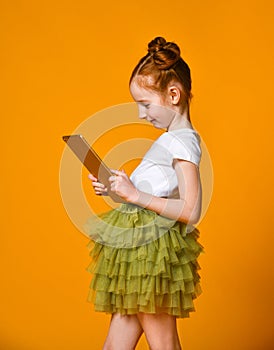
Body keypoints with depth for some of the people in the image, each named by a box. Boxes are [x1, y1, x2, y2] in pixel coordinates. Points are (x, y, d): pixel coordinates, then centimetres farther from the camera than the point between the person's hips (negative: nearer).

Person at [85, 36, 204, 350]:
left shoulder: (181, 142, -16)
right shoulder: (172, 139, 14)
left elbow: (190, 210, -24)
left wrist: (136, 195, -22)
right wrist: (116, 189, 10)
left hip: (151, 254, -10)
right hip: (136, 253, 10)